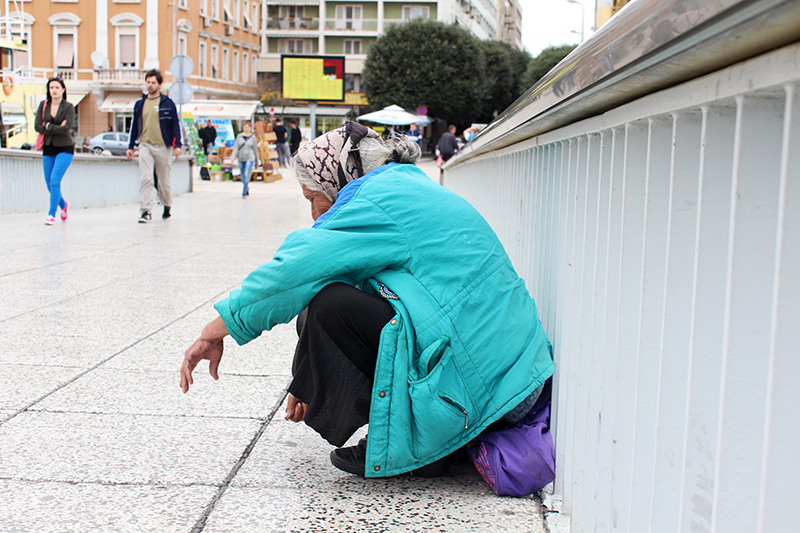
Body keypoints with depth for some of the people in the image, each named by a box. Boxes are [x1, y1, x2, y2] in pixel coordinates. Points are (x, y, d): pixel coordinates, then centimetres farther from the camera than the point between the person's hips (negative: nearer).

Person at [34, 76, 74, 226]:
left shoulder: (69, 107, -4)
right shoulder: (43, 105, 5)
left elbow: (66, 129, -16)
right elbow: (37, 126, -5)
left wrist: (48, 126, -10)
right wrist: (57, 129, -12)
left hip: (64, 149, -4)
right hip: (48, 149, 4)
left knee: (55, 181, -18)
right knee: (49, 184, 8)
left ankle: (51, 214, -16)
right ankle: (63, 204, 36)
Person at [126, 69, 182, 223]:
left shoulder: (168, 103, 1)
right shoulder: (139, 104, 10)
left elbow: (176, 124, 1)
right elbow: (134, 126, 15)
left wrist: (177, 145, -7)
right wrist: (130, 146, 13)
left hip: (163, 147, -2)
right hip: (145, 145, 2)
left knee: (164, 180, 9)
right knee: (145, 179, -10)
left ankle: (167, 206, 31)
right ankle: (145, 211, -11)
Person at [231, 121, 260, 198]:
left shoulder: (253, 137, 0)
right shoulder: (239, 136, 5)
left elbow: (255, 149, 6)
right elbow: (236, 147, 1)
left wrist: (257, 161, 10)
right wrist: (233, 157, -13)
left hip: (249, 158, -3)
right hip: (241, 158, 3)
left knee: (246, 175, -17)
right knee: (243, 177, 11)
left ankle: (244, 192, -15)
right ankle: (247, 190, 32)